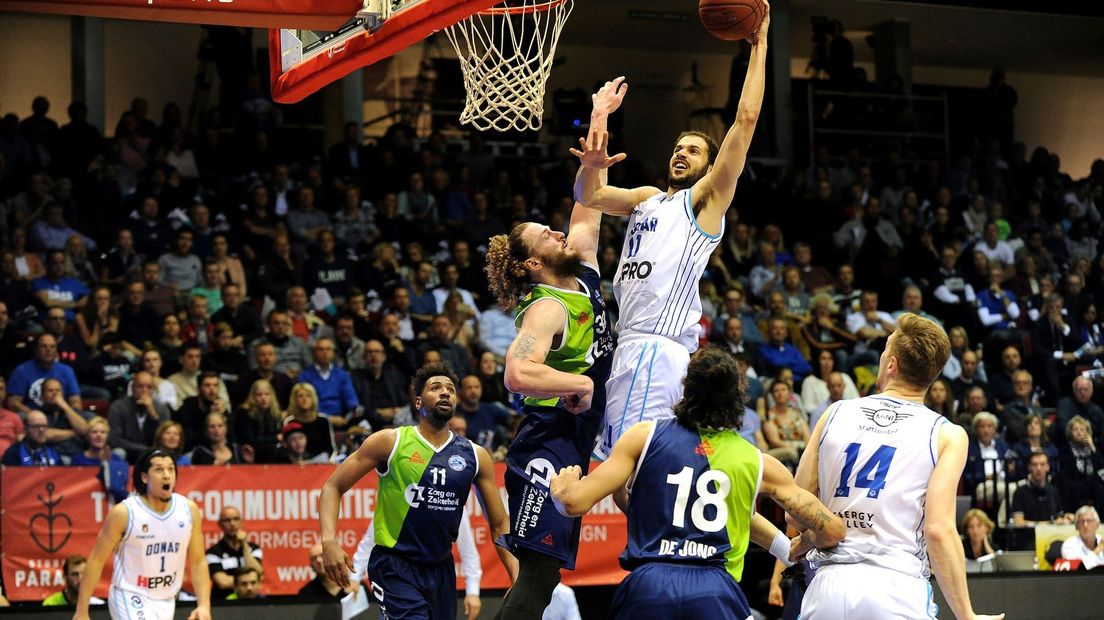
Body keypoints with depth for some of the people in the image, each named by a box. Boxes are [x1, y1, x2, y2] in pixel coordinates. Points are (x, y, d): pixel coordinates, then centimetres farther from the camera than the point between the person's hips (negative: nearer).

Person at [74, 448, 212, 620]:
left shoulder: (189, 510, -3)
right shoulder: (123, 513, -16)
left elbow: (198, 562, 4)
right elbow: (96, 561, -11)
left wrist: (204, 605, -8)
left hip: (166, 602, 6)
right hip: (131, 600, -6)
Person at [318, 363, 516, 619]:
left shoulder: (474, 456, 4)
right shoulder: (390, 442, -5)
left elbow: (499, 524, 8)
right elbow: (333, 487, -2)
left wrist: (517, 578, -5)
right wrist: (329, 542, -19)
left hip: (442, 569, 5)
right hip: (394, 566, -5)